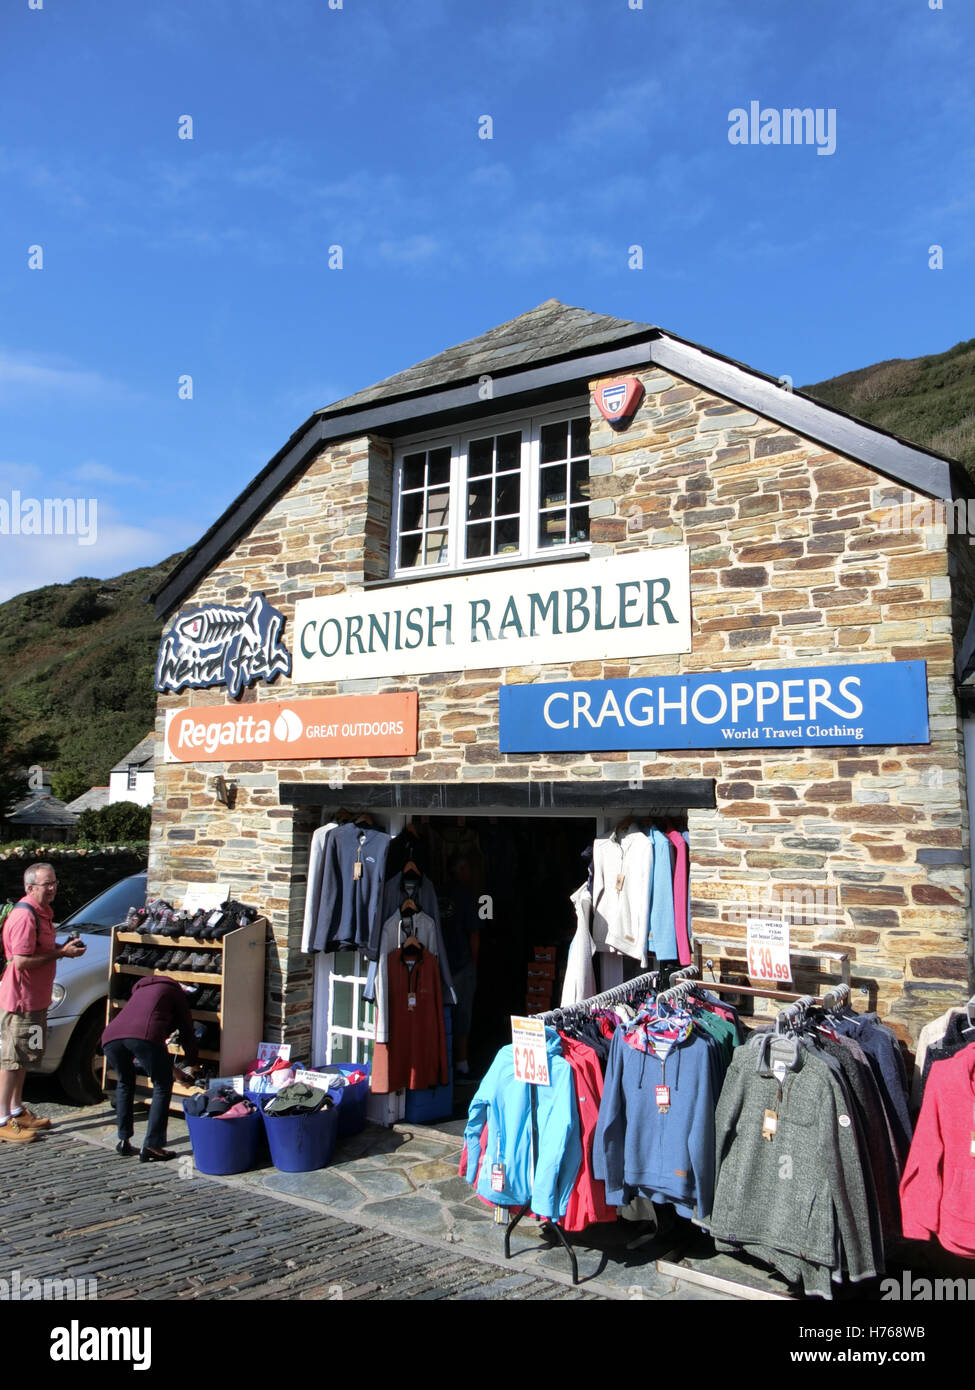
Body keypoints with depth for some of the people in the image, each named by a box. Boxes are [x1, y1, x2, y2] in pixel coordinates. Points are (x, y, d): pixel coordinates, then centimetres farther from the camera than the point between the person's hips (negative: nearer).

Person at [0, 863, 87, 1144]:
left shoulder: (42, 912, 10)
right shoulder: (24, 916, -22)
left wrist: (64, 947, 4)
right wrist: (61, 953, -22)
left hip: (35, 998, 10)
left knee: (23, 1057, 18)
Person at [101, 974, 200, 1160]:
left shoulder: (140, 988, 43)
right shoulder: (172, 990, 28)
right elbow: (187, 1029, 27)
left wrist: (170, 1068, 57)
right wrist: (191, 1063, 43)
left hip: (111, 1035, 6)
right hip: (143, 1035, -6)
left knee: (125, 1083, 30)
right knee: (162, 1086, 11)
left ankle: (123, 1140, 28)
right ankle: (150, 1146, 5)